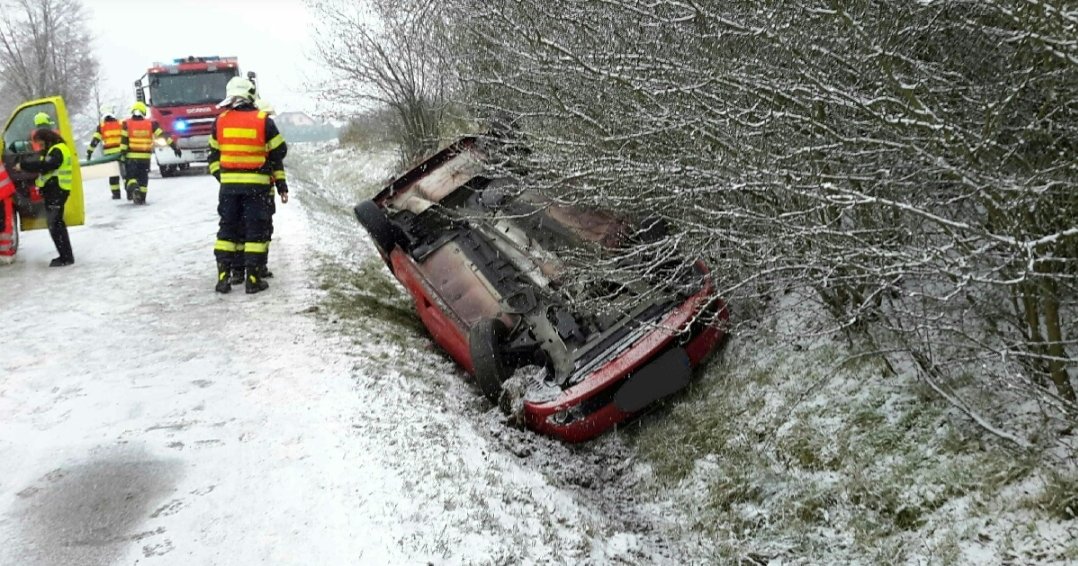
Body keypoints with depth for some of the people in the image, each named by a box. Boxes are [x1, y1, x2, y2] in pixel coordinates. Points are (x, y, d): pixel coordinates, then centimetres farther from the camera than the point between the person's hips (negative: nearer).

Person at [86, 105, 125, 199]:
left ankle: (116, 193, 8)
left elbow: (95, 140, 1)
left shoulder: (101, 126, 5)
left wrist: (89, 152, 4)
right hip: (121, 152, 0)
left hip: (109, 153, 0)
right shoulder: (121, 124, 5)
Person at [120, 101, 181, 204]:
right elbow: (162, 135, 0)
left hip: (131, 156, -1)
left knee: (130, 176, 7)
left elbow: (124, 140, -7)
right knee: (143, 177, 14)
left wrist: (122, 153, -4)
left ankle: (134, 189, -22)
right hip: (145, 156, 1)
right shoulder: (151, 124, 1)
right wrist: (174, 146, 2)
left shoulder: (127, 124, -1)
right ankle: (141, 198, 10)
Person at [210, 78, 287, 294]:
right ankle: (253, 278, 2)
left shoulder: (220, 121, 4)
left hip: (228, 184, 3)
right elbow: (279, 152, 2)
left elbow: (213, 154, 11)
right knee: (256, 229, 3)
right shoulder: (263, 121, -5)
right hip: (257, 185, -3)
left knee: (228, 228, 11)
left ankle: (223, 276, 8)